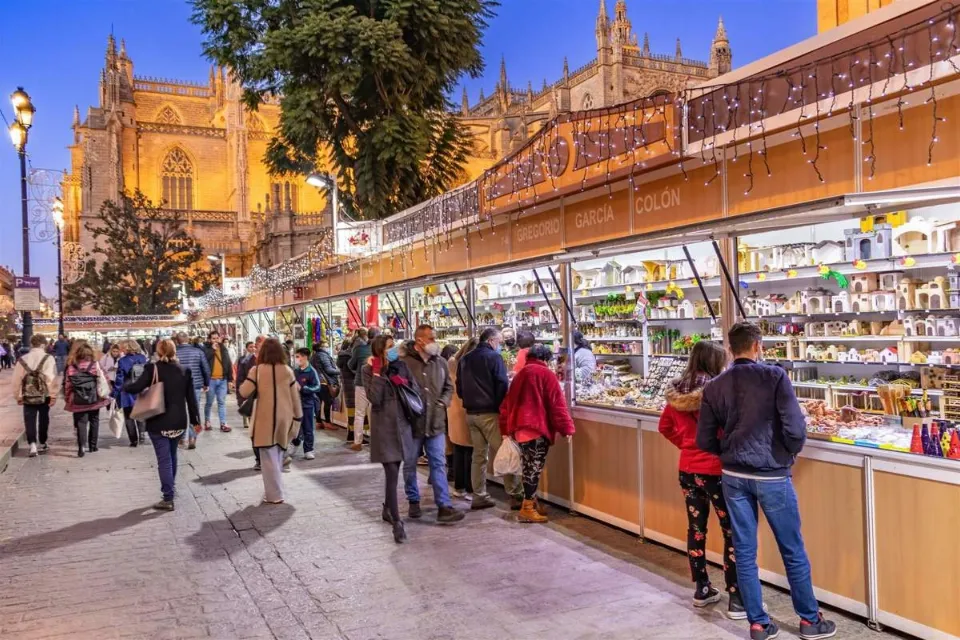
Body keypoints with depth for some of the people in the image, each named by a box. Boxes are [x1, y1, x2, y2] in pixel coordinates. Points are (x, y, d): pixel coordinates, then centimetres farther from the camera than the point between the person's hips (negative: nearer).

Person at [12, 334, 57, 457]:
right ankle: (43, 444, 25)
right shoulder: (48, 359, -8)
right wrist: (53, 395, -12)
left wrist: (18, 396, 10)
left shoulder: (22, 359, 2)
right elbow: (52, 379, -16)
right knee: (43, 420, 14)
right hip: (44, 396, -1)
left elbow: (17, 379, 2)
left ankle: (32, 445, -11)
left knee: (29, 421, 4)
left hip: (28, 396, 1)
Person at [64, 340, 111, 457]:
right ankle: (92, 445, 24)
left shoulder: (70, 367, -8)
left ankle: (81, 447, -11)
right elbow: (103, 381, -7)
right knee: (94, 421, 17)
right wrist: (105, 395, 6)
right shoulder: (95, 365, -10)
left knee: (81, 423, 4)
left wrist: (68, 398, 6)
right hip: (94, 399, 1)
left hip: (78, 401, -1)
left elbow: (67, 385, -5)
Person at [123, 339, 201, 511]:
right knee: (171, 455, 22)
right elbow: (192, 398, 4)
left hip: (158, 422, -4)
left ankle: (168, 499, -3)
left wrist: (126, 386, 8)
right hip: (179, 422, 4)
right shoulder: (185, 371, 3)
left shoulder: (152, 369, -9)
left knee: (164, 459, -2)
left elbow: (135, 388, -15)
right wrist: (195, 420, 11)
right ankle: (170, 488, 33)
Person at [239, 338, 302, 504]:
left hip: (265, 419, -4)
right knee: (277, 456, 18)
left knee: (269, 457, 2)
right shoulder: (287, 371, 0)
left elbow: (244, 392, -10)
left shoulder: (257, 370, -9)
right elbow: (295, 397, 3)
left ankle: (274, 495, 3)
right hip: (283, 419, 4)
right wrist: (297, 419, 11)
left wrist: (245, 383, 11)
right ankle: (274, 491, 29)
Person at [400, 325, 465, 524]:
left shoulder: (440, 362, 6)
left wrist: (443, 402, 1)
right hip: (411, 423, -3)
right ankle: (413, 502, 30)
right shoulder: (404, 363, -12)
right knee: (410, 465, 12)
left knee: (439, 465, 1)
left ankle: (444, 507, 3)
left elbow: (449, 387, 17)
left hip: (436, 423, 4)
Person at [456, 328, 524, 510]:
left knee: (479, 455, 12)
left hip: (471, 413, 6)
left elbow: (459, 389, 15)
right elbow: (502, 386, -12)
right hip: (490, 413, -6)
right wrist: (502, 408, -2)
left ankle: (479, 497, 13)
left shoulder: (464, 359, 11)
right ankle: (516, 496, -1)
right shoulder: (494, 357, -9)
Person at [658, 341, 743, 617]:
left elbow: (666, 426, 13)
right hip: (715, 471, -6)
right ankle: (736, 599, 9)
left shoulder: (676, 392, 2)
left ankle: (702, 589, 28)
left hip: (687, 470, 6)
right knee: (733, 533, 5)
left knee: (696, 528, 16)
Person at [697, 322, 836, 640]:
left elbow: (705, 441, 1)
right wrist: (789, 453, 5)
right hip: (771, 476, -3)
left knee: (744, 552, 12)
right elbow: (795, 428, -16)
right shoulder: (775, 376, -11)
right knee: (793, 551, 13)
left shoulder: (714, 387, -1)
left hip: (733, 477, 3)